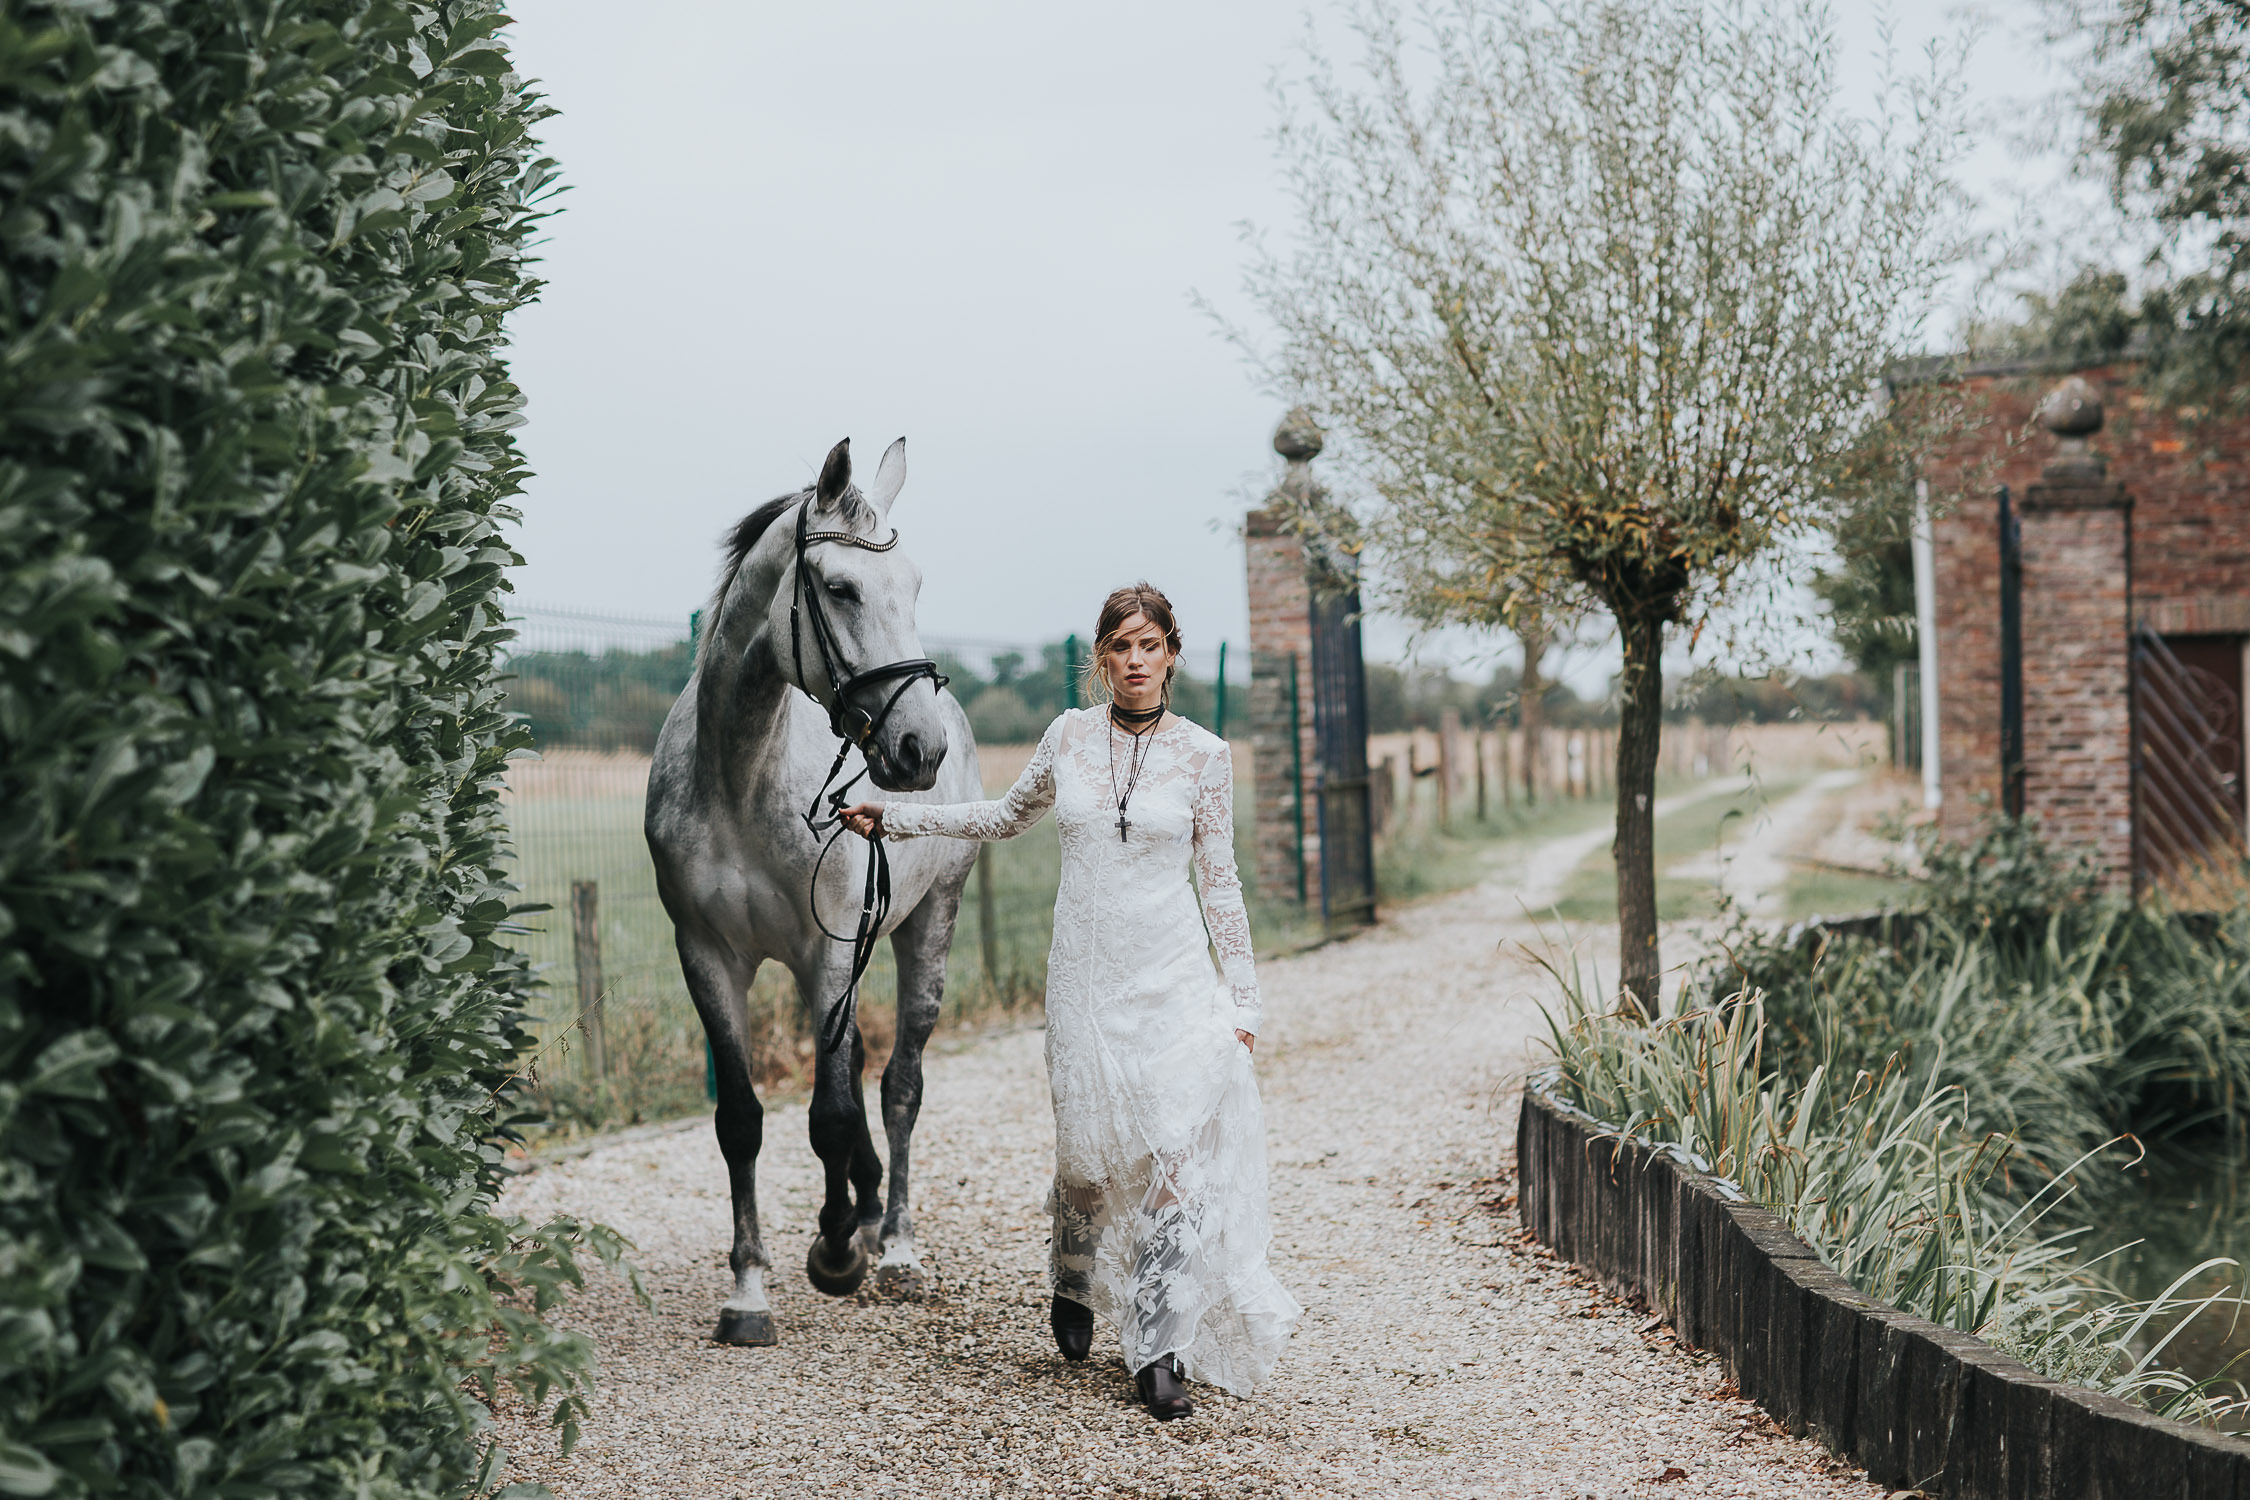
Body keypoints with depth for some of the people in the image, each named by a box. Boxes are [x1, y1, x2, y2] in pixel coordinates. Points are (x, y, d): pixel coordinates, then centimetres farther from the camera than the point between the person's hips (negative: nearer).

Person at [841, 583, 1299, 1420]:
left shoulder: (1204, 754, -2)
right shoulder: (1068, 736, 4)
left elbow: (1219, 879, 4)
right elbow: (1009, 818, 21)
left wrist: (1242, 998, 3)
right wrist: (895, 817, 17)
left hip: (1175, 978, -2)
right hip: (1085, 975, 2)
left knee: (1178, 1158, -10)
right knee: (1086, 1152, 7)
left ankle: (1159, 1351, -4)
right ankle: (1075, 1287, 37)